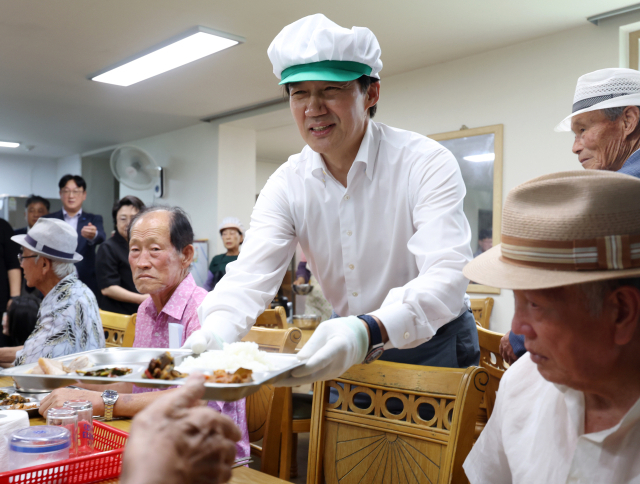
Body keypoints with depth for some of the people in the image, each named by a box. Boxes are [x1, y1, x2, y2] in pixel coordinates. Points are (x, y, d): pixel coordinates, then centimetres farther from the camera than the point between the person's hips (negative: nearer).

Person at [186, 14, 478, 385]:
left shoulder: (427, 163, -22)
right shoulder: (287, 185, -8)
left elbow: (446, 276, -34)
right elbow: (252, 273, -18)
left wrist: (369, 331, -52)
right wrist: (212, 333, -40)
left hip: (432, 347, -3)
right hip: (345, 352, 3)